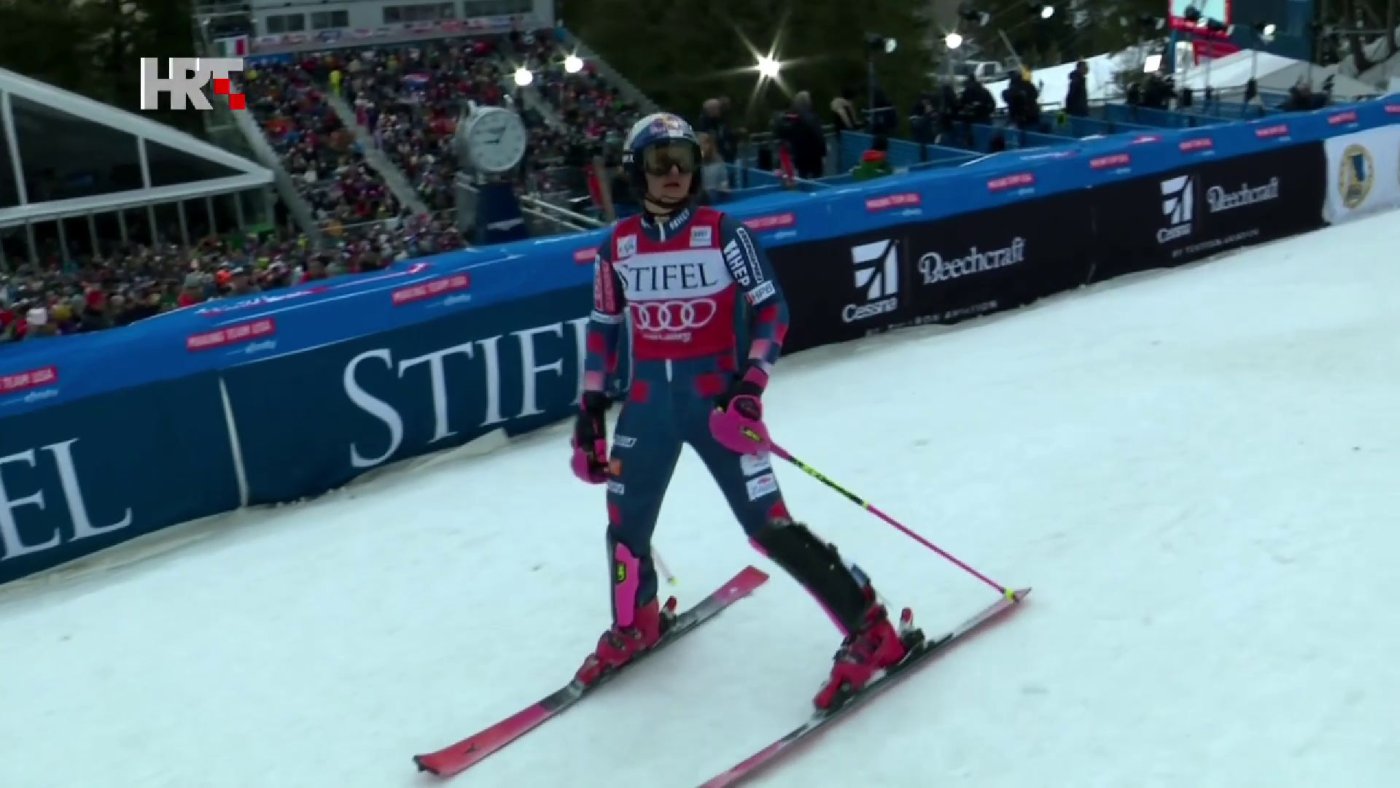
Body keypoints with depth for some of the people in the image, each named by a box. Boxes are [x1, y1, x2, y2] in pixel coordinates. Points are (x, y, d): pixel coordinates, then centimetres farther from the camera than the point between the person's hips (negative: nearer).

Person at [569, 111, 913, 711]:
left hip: (715, 398, -4)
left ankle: (870, 631, 4)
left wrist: (750, 385, -18)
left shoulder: (722, 233, -8)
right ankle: (634, 626, 42)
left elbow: (771, 309, -6)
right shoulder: (617, 246, 2)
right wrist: (590, 408, 9)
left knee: (769, 527, -9)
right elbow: (603, 327, 12)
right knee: (625, 525, 12)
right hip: (647, 402, 4)